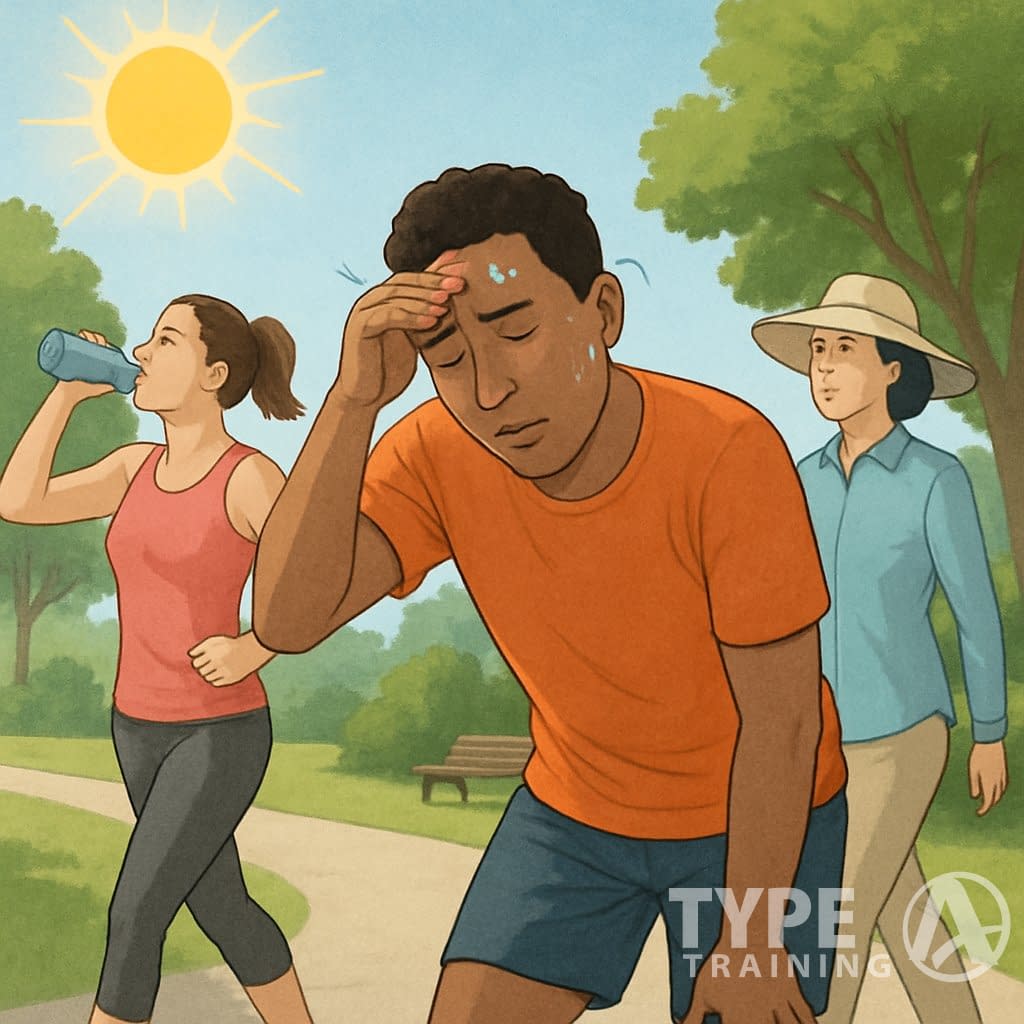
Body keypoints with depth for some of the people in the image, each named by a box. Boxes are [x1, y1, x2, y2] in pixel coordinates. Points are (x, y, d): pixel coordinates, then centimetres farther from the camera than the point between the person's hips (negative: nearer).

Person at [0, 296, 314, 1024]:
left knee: (132, 918, -9)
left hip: (221, 736, -7)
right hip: (144, 730, 7)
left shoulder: (253, 477, -15)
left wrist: (253, 651, -23)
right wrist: (70, 391, -5)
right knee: (224, 914, 16)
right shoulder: (139, 467, 5)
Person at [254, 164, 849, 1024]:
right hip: (577, 808, 3)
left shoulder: (729, 453, -31)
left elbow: (781, 720, -22)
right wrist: (353, 399, -40)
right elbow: (287, 620, -32)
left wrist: (748, 942, -14)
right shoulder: (437, 455, -20)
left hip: (761, 821, -2)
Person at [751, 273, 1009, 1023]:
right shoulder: (810, 478, 2)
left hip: (900, 736, -6)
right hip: (828, 739, 6)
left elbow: (977, 611, -6)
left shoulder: (937, 478, -14)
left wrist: (992, 737, 1)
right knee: (903, 918, 17)